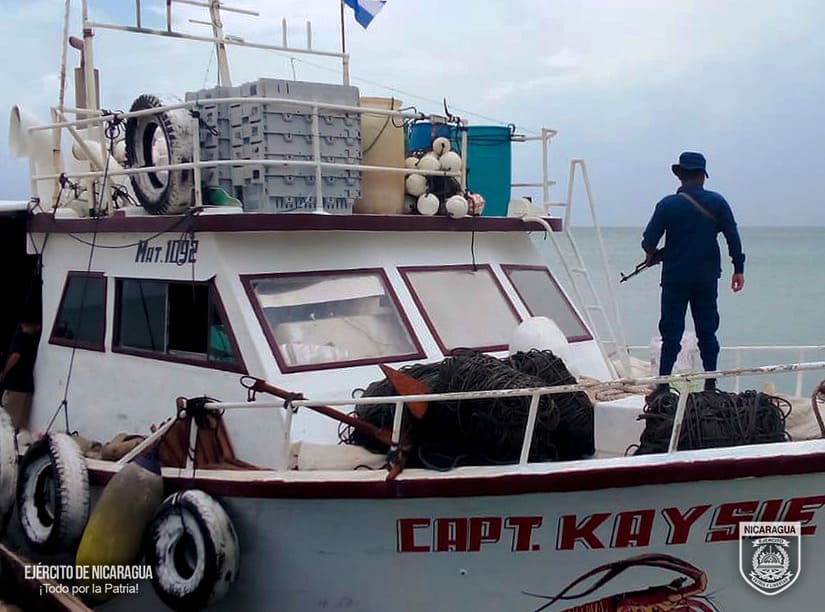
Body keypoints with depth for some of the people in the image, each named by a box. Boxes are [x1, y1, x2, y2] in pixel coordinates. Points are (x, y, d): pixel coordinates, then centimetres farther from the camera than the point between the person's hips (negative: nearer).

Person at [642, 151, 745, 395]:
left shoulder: (668, 204, -7)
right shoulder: (717, 203, -1)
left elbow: (649, 240, -4)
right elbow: (733, 238, -1)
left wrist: (651, 255, 17)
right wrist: (738, 269, 6)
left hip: (675, 277, -2)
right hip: (707, 278, 2)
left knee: (671, 330, 3)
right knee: (707, 330, 10)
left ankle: (663, 383, 1)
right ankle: (710, 384, 12)